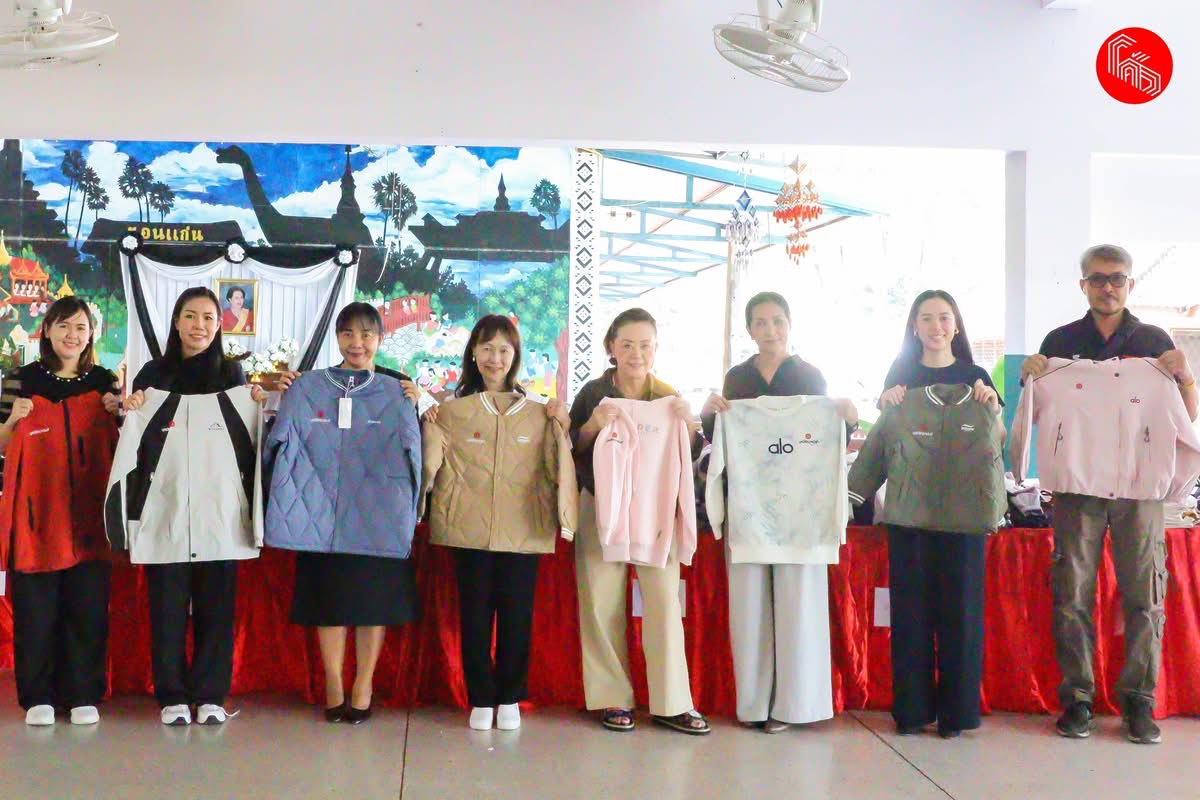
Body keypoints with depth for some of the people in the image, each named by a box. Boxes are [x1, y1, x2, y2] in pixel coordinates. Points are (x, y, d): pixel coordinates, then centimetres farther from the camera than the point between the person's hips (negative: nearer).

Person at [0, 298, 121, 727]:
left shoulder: (104, 382, 9)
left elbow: (119, 447, 15)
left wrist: (117, 414, -3)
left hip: (88, 514, 1)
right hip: (36, 513, -1)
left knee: (88, 606, 2)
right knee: (36, 607, 1)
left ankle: (83, 695, 12)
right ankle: (38, 696, 12)